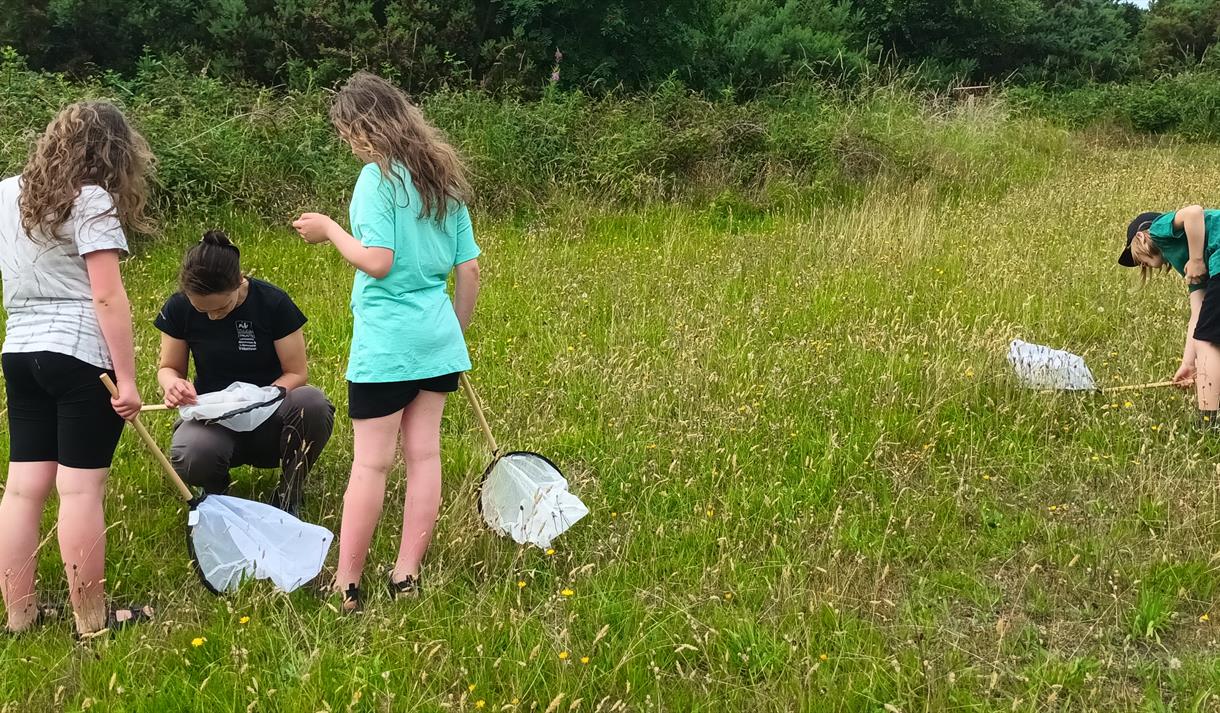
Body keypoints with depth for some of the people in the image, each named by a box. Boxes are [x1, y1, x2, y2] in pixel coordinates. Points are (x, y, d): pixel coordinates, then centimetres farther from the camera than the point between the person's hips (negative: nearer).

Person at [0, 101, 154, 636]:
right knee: (80, 489, -3)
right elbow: (108, 297, -15)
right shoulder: (90, 200, -9)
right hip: (81, 357, -7)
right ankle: (92, 621, 6)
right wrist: (127, 378, -14)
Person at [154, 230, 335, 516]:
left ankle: (289, 495, -8)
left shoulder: (273, 303, -12)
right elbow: (168, 367, 8)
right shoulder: (179, 308, -6)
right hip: (213, 419, 1)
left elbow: (297, 373, -6)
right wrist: (173, 384, -17)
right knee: (190, 457, -37)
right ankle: (216, 490, 5)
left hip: (267, 420, 0)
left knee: (313, 403, -35)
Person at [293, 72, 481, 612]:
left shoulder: (378, 177, -11)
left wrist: (329, 230, -5)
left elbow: (377, 261, -20)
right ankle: (406, 575, 18)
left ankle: (346, 584, 9)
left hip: (385, 343, -7)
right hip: (437, 338, 7)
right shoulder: (443, 178, 11)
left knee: (370, 463, 0)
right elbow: (469, 268, 12)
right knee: (424, 454, 9)